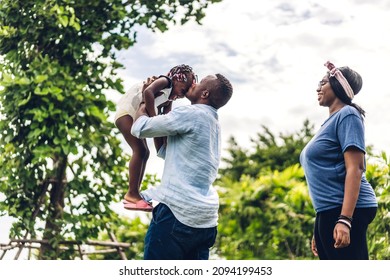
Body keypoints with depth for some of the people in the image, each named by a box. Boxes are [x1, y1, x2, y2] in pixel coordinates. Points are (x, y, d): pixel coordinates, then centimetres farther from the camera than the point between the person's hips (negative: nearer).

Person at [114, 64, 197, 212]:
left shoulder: (169, 99, 13)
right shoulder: (165, 82, -14)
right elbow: (148, 92, -33)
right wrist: (153, 117, -31)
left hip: (136, 116, 10)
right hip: (126, 112, -10)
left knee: (144, 152, 9)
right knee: (140, 150, -17)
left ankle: (134, 194, 12)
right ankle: (132, 194, -18)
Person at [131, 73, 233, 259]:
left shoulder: (191, 114, -9)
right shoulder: (213, 125, 19)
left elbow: (140, 129, -4)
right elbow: (165, 151, 23)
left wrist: (145, 102, 16)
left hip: (178, 211, -9)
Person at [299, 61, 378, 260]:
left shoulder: (347, 115, -5)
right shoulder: (331, 122, 22)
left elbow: (355, 168, -16)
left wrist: (344, 220, -26)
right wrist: (320, 230, 23)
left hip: (346, 211, -10)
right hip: (329, 212, 10)